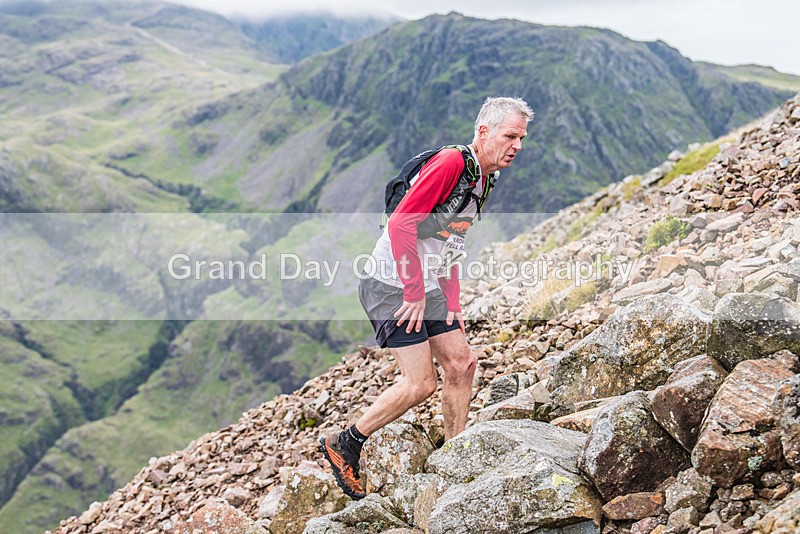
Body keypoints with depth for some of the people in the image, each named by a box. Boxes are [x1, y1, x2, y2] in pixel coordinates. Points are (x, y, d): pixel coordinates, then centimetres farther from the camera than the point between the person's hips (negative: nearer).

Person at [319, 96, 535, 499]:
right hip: (392, 286, -10)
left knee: (461, 364, 6)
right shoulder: (451, 162, -19)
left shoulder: (483, 179, 12)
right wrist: (414, 294, -21)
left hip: (426, 288, 10)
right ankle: (344, 444, 7)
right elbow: (402, 224, -25)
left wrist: (452, 303, 14)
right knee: (421, 383, -10)